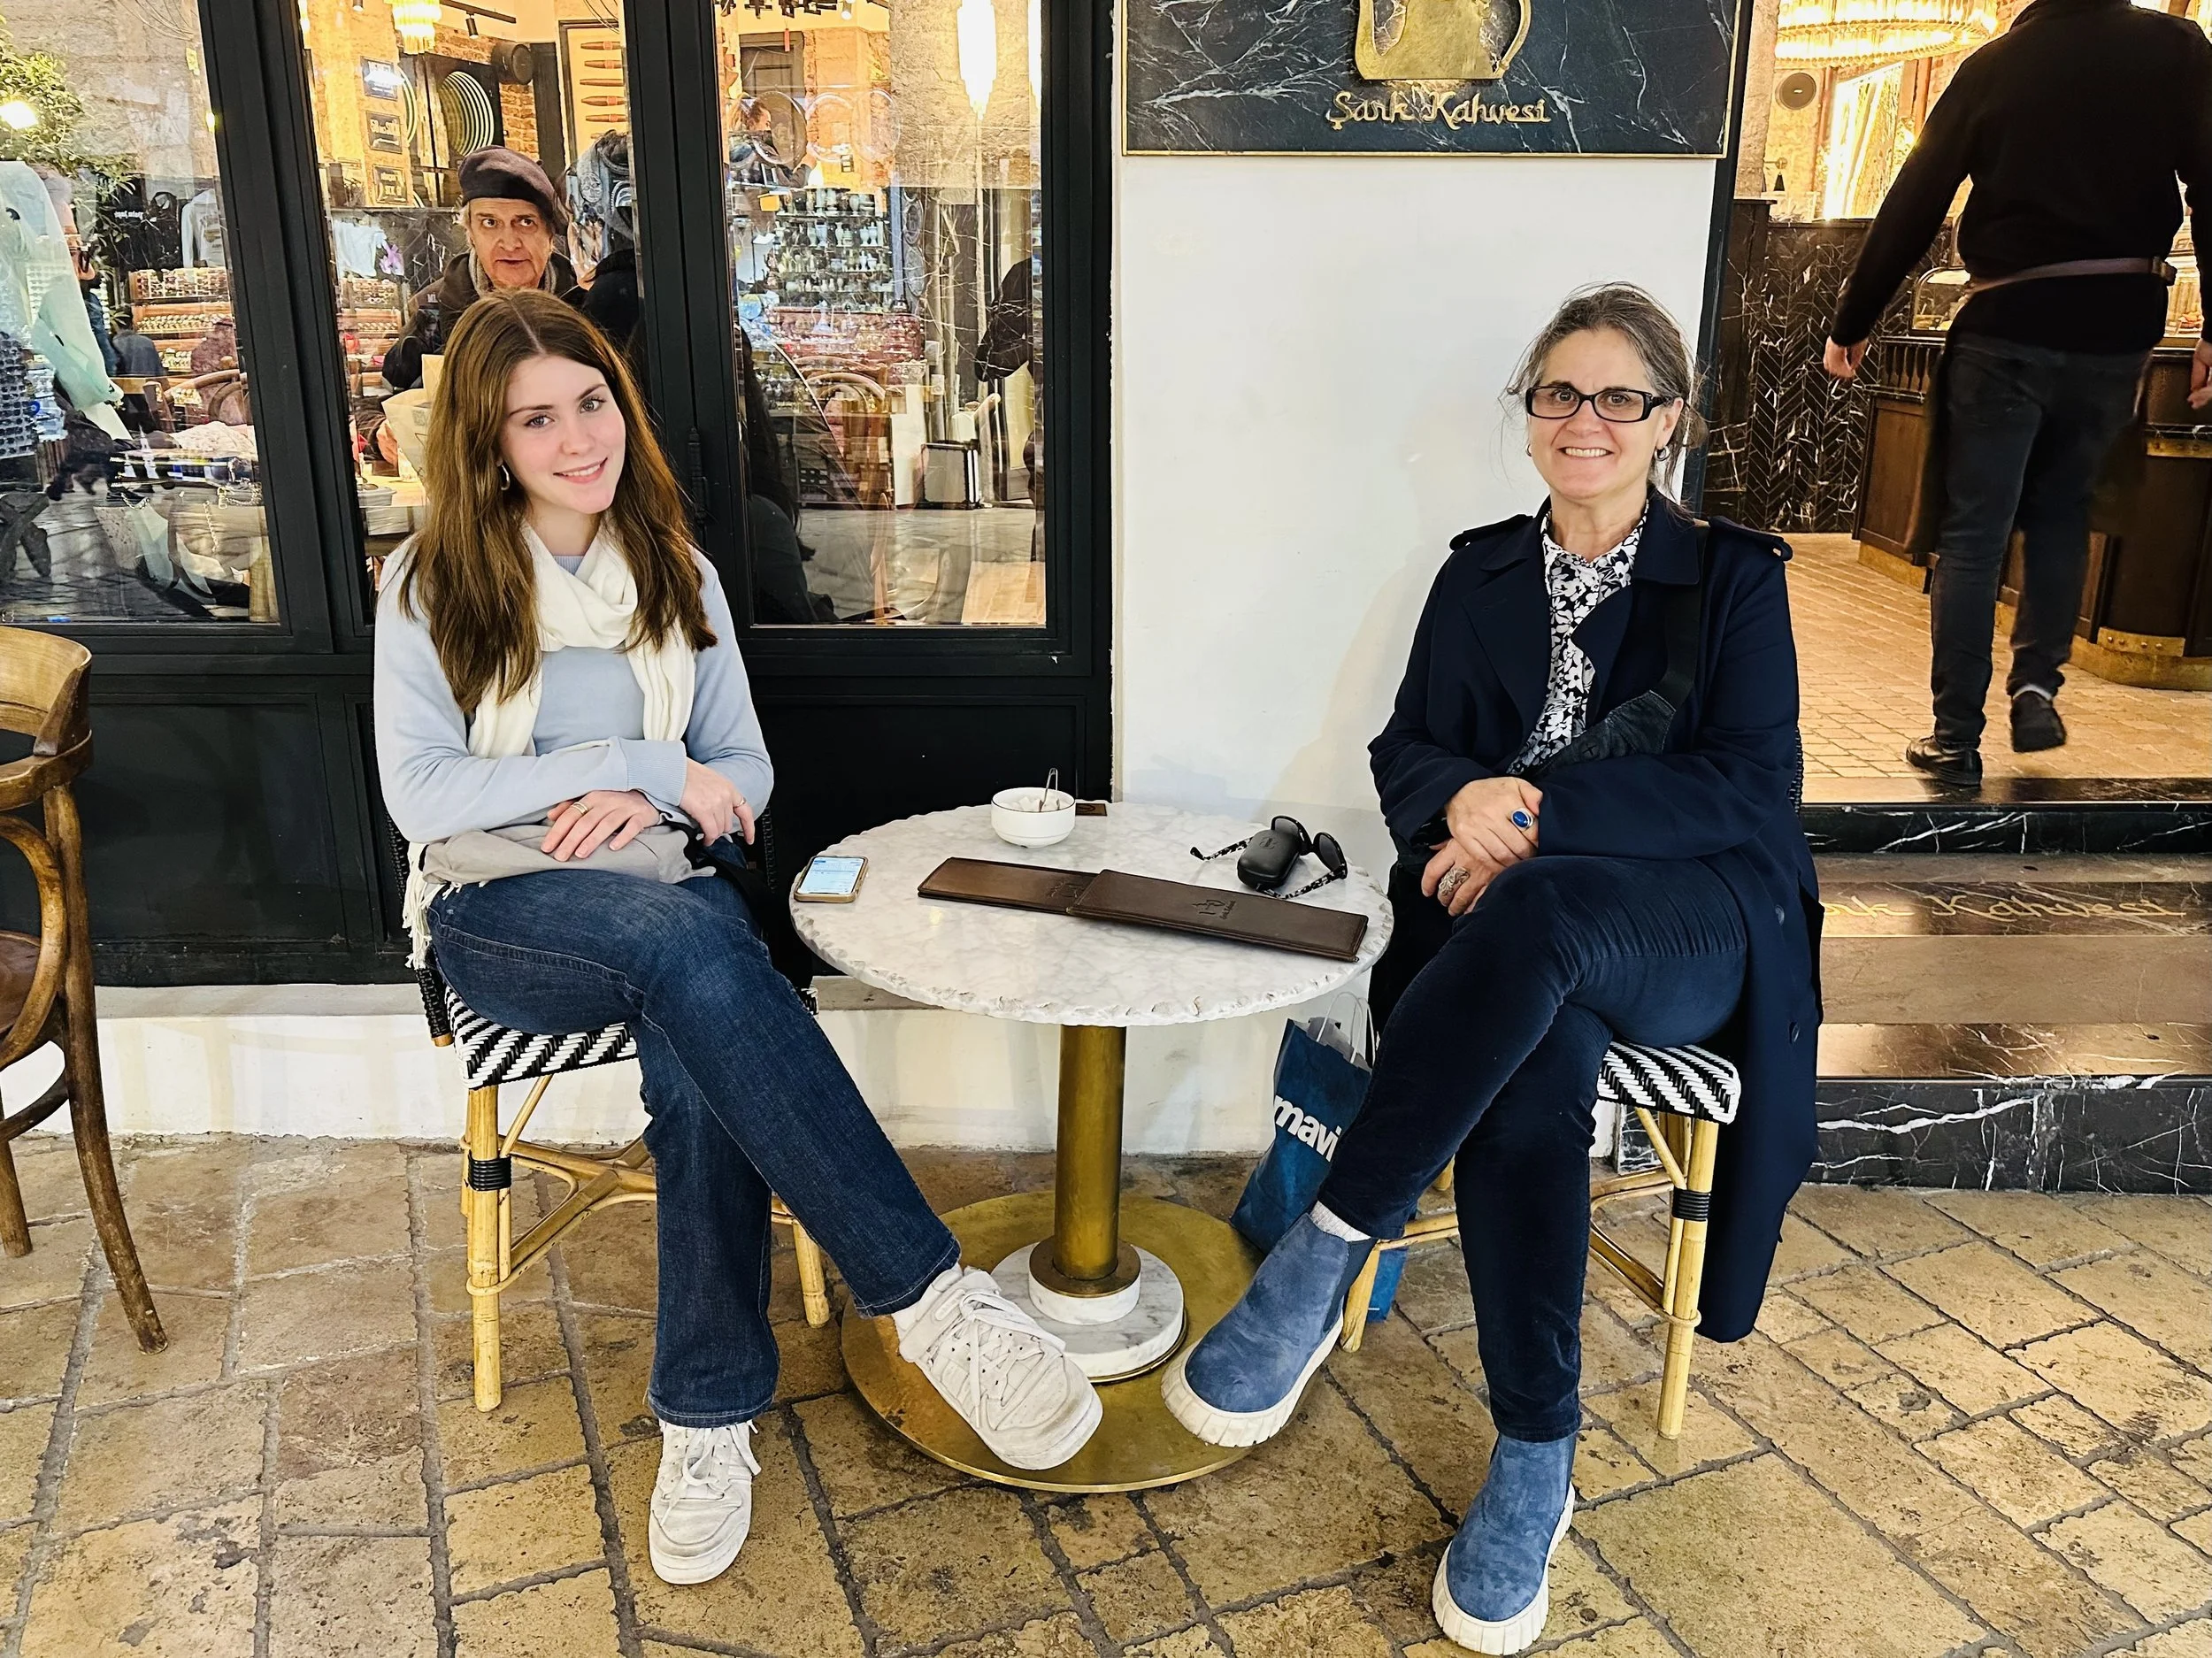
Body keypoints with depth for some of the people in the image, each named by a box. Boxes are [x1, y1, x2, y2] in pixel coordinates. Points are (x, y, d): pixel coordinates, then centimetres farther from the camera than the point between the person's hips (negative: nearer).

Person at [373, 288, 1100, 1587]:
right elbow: (421, 794, -7)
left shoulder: (677, 574, 12)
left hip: (669, 889, 3)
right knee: (686, 937, -38)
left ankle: (710, 1419, -20)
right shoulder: (433, 585, 3)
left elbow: (744, 773, 12)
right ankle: (933, 1295, -41)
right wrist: (646, 763, -12)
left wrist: (645, 799, -12)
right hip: (502, 910, -3)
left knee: (700, 1072, -34)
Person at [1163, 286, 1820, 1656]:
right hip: (1510, 928, 2)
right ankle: (1537, 1464, -24)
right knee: (1536, 1070, -34)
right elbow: (1405, 749, 13)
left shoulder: (1732, 577, 8)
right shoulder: (1482, 573, 17)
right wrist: (1464, 796, -12)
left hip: (1695, 925, -2)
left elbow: (1753, 785, -4)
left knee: (1535, 910, -39)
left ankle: (1325, 1257, -32)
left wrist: (1543, 811, -16)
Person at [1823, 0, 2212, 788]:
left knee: (1972, 532, 2)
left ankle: (1956, 737, 2)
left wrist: (1850, 324, 6)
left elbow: (1911, 207, -1)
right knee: (2061, 510, 22)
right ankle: (2037, 684, 10)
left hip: (2006, 328, -2)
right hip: (2116, 326, 2)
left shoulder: (1993, 66, 0)